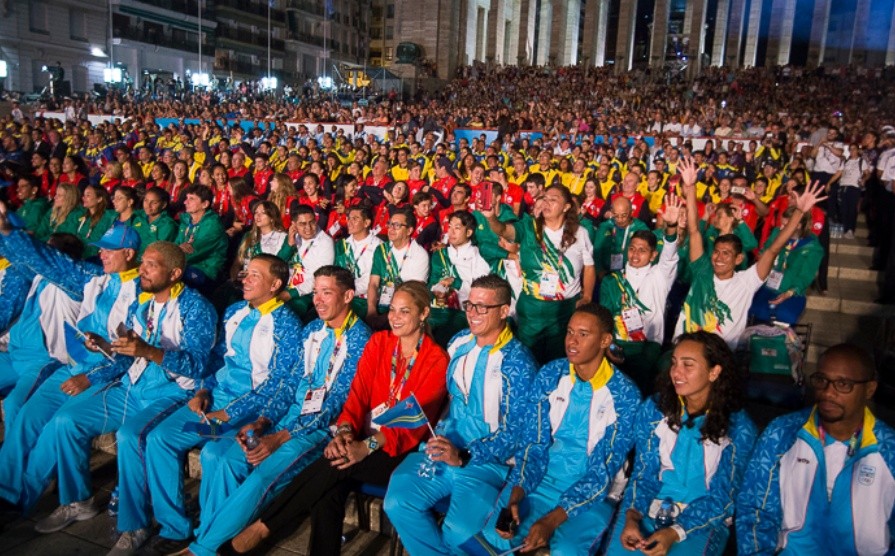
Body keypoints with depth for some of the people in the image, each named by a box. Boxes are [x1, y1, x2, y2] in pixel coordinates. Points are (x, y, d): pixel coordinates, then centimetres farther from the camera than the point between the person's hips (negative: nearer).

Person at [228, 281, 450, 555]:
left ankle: (263, 527, -19)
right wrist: (345, 430, -21)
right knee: (327, 495, -27)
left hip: (401, 451, -4)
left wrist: (369, 446, -28)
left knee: (336, 465, -30)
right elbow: (358, 392, 0)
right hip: (365, 438, 4)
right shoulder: (378, 342, 9)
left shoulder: (436, 359, -5)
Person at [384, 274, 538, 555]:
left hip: (487, 461, -5)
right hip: (442, 447, 5)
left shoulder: (518, 362, -8)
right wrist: (438, 435, 2)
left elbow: (516, 433, -11)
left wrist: (462, 456, -19)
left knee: (460, 532, -26)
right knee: (397, 502, -17)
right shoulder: (459, 342, 9)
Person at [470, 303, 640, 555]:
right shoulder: (549, 375, -2)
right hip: (541, 480, 3)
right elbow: (533, 442, -1)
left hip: (591, 492, -3)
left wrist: (552, 519, -22)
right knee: (494, 535, -19)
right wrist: (516, 493, -21)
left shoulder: (625, 394, -11)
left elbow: (604, 470, -13)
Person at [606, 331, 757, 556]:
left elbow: (721, 497, -8)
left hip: (703, 518, -2)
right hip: (651, 508, 2)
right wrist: (631, 517, -18)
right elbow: (643, 473, 0)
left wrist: (675, 532, -20)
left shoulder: (738, 427, -9)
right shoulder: (653, 408, -3)